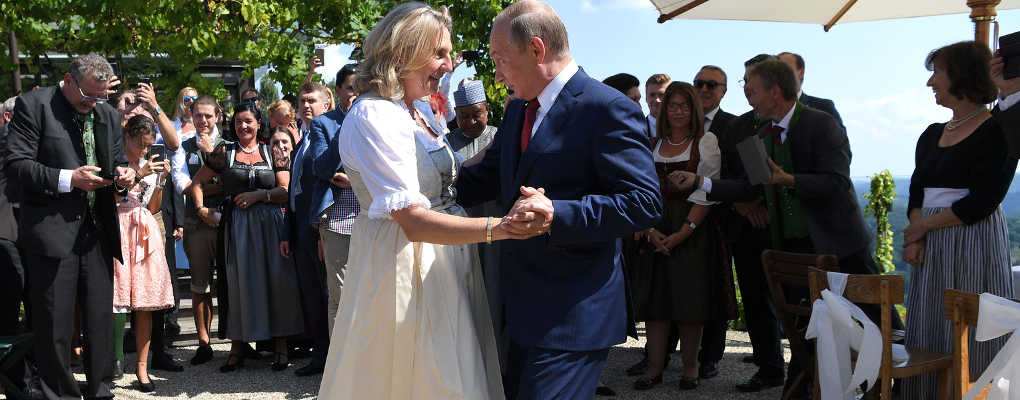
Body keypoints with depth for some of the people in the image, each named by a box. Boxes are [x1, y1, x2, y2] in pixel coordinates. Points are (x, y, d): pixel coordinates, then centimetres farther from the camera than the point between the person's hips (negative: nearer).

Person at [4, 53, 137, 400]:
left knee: (101, 320, 11)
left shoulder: (108, 114, 12)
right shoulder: (33, 105, -4)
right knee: (55, 323, 3)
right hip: (52, 232, -5)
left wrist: (123, 175, -3)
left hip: (97, 233, 5)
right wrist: (68, 179, -20)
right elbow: (16, 163, -10)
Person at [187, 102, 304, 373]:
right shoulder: (224, 152, 8)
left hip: (269, 223, 0)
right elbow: (197, 182, 13)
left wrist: (259, 195, -10)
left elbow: (286, 191, 2)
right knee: (238, 281, 0)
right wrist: (200, 207, 0)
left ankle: (280, 345, 6)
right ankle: (237, 347, 9)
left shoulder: (272, 153, 8)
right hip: (236, 226, 0)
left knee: (276, 279, -3)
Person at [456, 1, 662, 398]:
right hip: (524, 307, 9)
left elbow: (643, 202, -20)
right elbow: (484, 179, 18)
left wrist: (557, 215, -29)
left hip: (573, 316, -9)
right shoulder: (517, 111, 14)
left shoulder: (609, 109, -14)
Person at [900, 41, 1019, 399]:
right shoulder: (932, 135, 16)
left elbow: (981, 204, -14)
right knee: (925, 342, 7)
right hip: (931, 249, 7)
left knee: (968, 344, -4)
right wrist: (916, 239, -7)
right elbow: (916, 194, 10)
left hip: (974, 244, -7)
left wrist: (924, 226, -7)